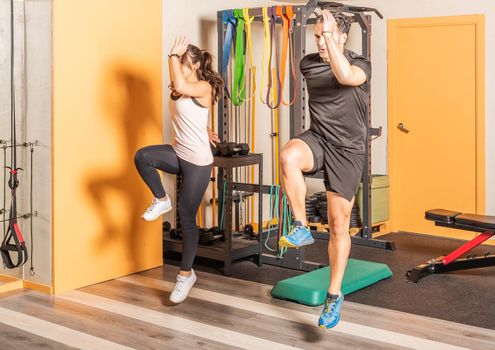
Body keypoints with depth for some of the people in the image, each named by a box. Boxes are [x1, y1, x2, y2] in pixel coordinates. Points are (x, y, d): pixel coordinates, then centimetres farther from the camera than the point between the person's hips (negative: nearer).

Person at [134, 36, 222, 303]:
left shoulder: (204, 87, -14)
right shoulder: (178, 91, 11)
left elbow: (180, 87, -36)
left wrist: (174, 54, -26)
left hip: (197, 161, -7)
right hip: (178, 153, 7)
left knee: (187, 217, -1)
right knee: (143, 157, -25)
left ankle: (186, 274, 14)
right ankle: (161, 200, -1)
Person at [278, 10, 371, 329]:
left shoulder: (361, 65, -8)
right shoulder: (308, 64, 4)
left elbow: (345, 76, -32)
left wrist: (330, 35, -33)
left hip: (347, 150, -2)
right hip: (317, 138, 3)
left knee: (339, 226, 2)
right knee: (289, 155, -36)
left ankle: (335, 295, 17)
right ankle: (301, 228, -19)